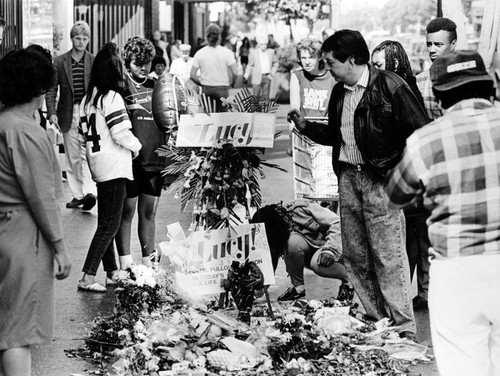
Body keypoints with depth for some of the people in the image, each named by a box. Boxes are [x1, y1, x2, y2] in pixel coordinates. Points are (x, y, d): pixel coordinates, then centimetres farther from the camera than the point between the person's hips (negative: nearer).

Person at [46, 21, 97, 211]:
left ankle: (89, 192, -21)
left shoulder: (94, 62, 2)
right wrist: (52, 112, -5)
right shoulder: (59, 62, 4)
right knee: (72, 157, 8)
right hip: (69, 115, 2)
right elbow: (51, 90, 5)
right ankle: (77, 194, 15)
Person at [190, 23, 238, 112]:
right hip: (222, 89, -2)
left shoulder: (199, 53, -1)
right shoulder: (227, 52, -7)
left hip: (206, 90, 2)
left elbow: (192, 75, -3)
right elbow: (235, 73, -13)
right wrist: (231, 84, 6)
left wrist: (202, 84, 12)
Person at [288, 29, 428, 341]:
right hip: (348, 178, 8)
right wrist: (306, 126, 10)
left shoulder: (390, 86, -9)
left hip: (381, 179, -7)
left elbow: (420, 131, -10)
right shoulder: (340, 93, 14)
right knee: (355, 257, 8)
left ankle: (404, 328, -3)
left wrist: (398, 170, -13)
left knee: (389, 256, -8)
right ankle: (376, 320, 17)